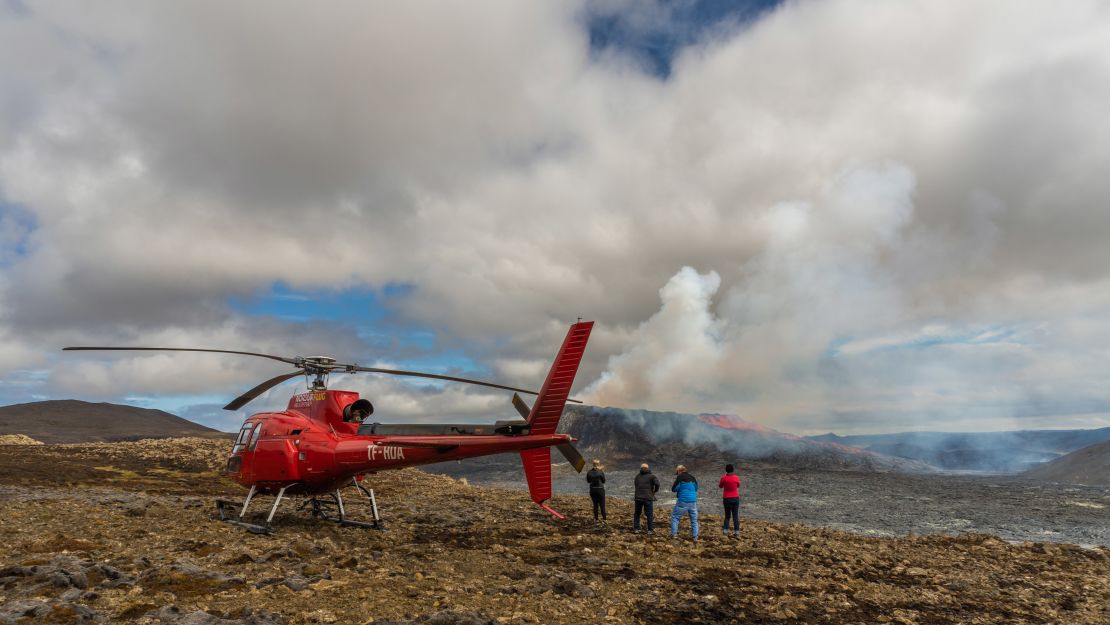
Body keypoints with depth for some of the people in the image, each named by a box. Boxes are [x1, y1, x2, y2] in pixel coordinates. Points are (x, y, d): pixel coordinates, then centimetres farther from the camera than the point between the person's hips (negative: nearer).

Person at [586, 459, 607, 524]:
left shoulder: (589, 472, -5)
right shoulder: (600, 472, -16)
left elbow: (588, 481, 8)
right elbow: (603, 481, -5)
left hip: (592, 490, 4)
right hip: (600, 489, -4)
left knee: (595, 504, 14)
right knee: (602, 504, 8)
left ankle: (596, 519, 18)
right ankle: (604, 518, 14)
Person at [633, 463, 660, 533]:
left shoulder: (637, 476, 11)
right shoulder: (651, 476, -2)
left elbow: (636, 485, 15)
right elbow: (657, 483, -17)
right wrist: (655, 490, 0)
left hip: (638, 497, 3)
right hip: (648, 497, -3)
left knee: (637, 513, 15)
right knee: (650, 514, 6)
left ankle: (636, 528, 16)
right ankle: (650, 529, 5)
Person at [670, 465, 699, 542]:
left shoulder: (680, 477, -6)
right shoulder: (692, 478, 11)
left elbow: (674, 489, -7)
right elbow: (696, 488, 24)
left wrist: (672, 486, 13)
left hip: (683, 501, -5)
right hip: (693, 501, 5)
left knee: (675, 516, 9)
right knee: (694, 519, 13)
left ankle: (674, 534, 5)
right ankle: (695, 537, 11)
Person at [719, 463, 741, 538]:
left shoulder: (723, 478, -11)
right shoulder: (736, 477, -9)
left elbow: (720, 486, 6)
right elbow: (738, 486, 10)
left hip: (727, 499, 0)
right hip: (735, 498, 1)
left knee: (727, 515, 13)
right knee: (735, 516, 7)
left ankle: (725, 530, 4)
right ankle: (736, 532, 4)